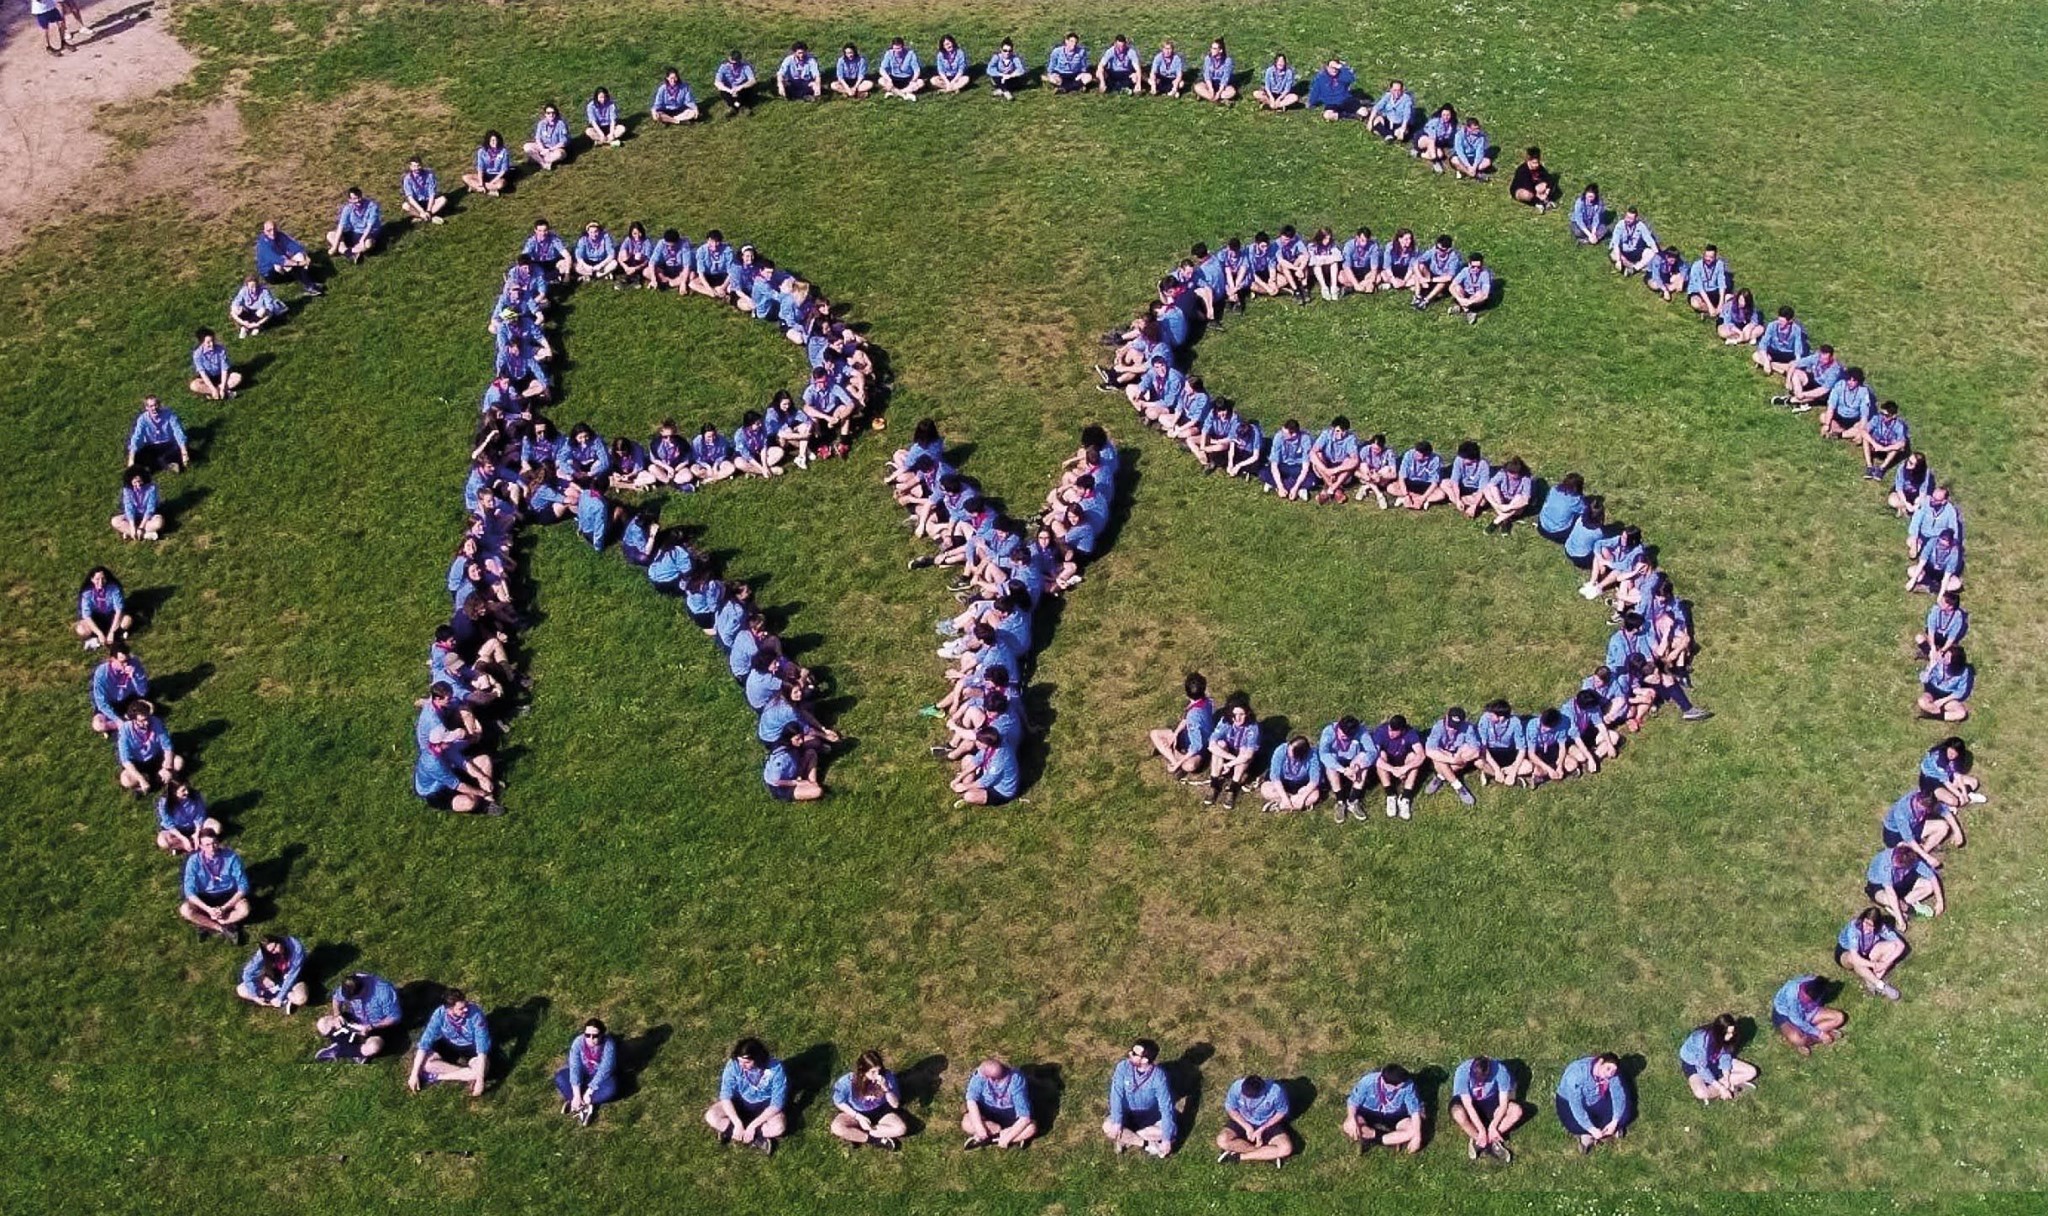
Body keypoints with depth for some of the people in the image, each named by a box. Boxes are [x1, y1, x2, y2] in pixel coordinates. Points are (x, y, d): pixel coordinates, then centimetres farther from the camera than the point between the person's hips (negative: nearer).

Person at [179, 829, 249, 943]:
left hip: (228, 896, -1)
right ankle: (223, 929, -24)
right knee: (185, 910, -30)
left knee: (244, 909, -32)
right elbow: (190, 891, -17)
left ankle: (206, 925, -22)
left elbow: (243, 886, -16)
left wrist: (224, 908, -25)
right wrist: (208, 909, -30)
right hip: (204, 898, 1)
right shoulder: (194, 860, -17)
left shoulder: (232, 857, -19)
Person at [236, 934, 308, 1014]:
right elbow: (248, 972, -21)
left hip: (293, 980, -4)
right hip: (274, 977, 4)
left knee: (300, 999, -37)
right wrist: (255, 996, -24)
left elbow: (292, 976, -26)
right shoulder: (263, 953, -24)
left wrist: (280, 997, -26)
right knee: (240, 990, -14)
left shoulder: (296, 948, -32)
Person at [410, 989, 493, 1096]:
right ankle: (466, 1075, -21)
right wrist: (414, 1073, -24)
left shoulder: (476, 1014, -32)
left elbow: (482, 1047, -34)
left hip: (471, 1047, -3)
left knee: (483, 1068, -34)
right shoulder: (440, 1014, -26)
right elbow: (425, 1042, -21)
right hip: (449, 1045, 3)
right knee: (424, 1060, -25)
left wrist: (480, 1079, -39)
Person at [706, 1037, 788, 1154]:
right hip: (740, 1101, 2)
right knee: (711, 1116, -24)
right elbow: (726, 1095, -22)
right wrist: (738, 1124, -32)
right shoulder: (733, 1065, -23)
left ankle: (729, 1131, -20)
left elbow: (777, 1103, -26)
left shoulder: (775, 1068, -28)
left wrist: (752, 1125, -30)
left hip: (765, 1104, -2)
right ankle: (758, 1138, -21)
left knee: (779, 1126, -32)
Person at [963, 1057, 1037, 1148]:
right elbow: (971, 1100, -30)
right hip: (987, 1116, 1)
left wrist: (1007, 1138, -31)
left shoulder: (1016, 1081, -30)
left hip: (1011, 1118, -1)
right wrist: (979, 1126, -39)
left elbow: (1025, 1117, -29)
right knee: (966, 1123, -26)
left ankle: (988, 1138, -21)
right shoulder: (981, 1075, -25)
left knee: (1031, 1128, -28)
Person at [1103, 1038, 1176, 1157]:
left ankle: (1126, 1139, -14)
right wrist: (1117, 1121, -38)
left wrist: (1166, 1138, -29)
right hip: (1127, 1114, 0)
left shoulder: (1158, 1076, -25)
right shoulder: (1123, 1066, -21)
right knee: (1108, 1127, -30)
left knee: (1171, 1133, -25)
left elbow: (1166, 1107, -26)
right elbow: (1116, 1095, -24)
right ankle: (1148, 1144, -17)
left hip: (1150, 1117, 0)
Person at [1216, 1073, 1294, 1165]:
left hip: (1268, 1123, -1)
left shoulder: (1276, 1091, -30)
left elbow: (1281, 1112, -11)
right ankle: (1268, 1154, -15)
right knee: (1222, 1141, -27)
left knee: (1286, 1149, -26)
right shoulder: (1236, 1087, -26)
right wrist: (1247, 1127, -19)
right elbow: (1230, 1109, -8)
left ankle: (1238, 1156, -16)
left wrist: (1261, 1129, -15)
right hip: (1243, 1121, 1)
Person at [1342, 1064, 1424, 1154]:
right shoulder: (1369, 1081, -25)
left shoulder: (1407, 1085, -24)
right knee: (1348, 1126, -31)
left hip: (1395, 1118, 1)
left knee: (1413, 1130, -29)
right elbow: (1353, 1101, -16)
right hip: (1368, 1114, -1)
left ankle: (1371, 1139, -22)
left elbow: (1415, 1110, -21)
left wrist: (1417, 1136, -30)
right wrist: (1351, 1118, -35)